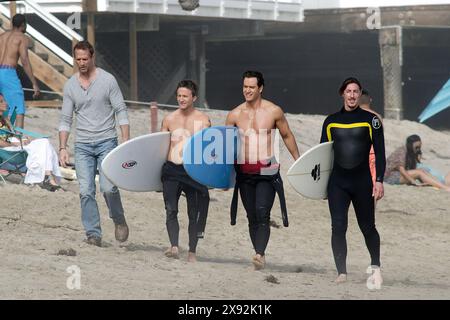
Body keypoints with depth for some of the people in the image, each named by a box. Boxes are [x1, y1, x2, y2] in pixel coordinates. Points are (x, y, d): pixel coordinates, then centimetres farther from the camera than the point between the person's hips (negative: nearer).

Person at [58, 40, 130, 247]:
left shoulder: (108, 80, -2)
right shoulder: (70, 85, 7)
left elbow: (121, 112, -1)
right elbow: (65, 119, 12)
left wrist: (126, 142, -9)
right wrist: (63, 148, 2)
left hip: (106, 142, -3)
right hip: (82, 145, 3)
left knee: (108, 187, -15)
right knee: (86, 192, -6)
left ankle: (119, 221, 10)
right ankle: (93, 234, -1)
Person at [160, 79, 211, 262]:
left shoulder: (203, 120, 1)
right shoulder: (169, 119, 7)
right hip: (172, 170, 1)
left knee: (194, 213, 5)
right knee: (171, 210, -14)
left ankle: (192, 252, 14)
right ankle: (174, 247, -23)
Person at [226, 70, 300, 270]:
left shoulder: (274, 112, -1)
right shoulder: (235, 115, 5)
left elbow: (287, 136, 11)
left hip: (267, 172, -3)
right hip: (244, 172, 3)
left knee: (262, 213, -17)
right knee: (252, 217, 7)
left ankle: (260, 254, -26)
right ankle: (260, 256, 14)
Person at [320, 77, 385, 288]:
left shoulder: (370, 120, 2)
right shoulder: (331, 121, 8)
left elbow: (379, 153, 1)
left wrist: (379, 180, -7)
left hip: (363, 182, -1)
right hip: (337, 182, 1)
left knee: (367, 227, 9)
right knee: (338, 227, -11)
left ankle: (376, 267, 30)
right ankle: (341, 273, -11)